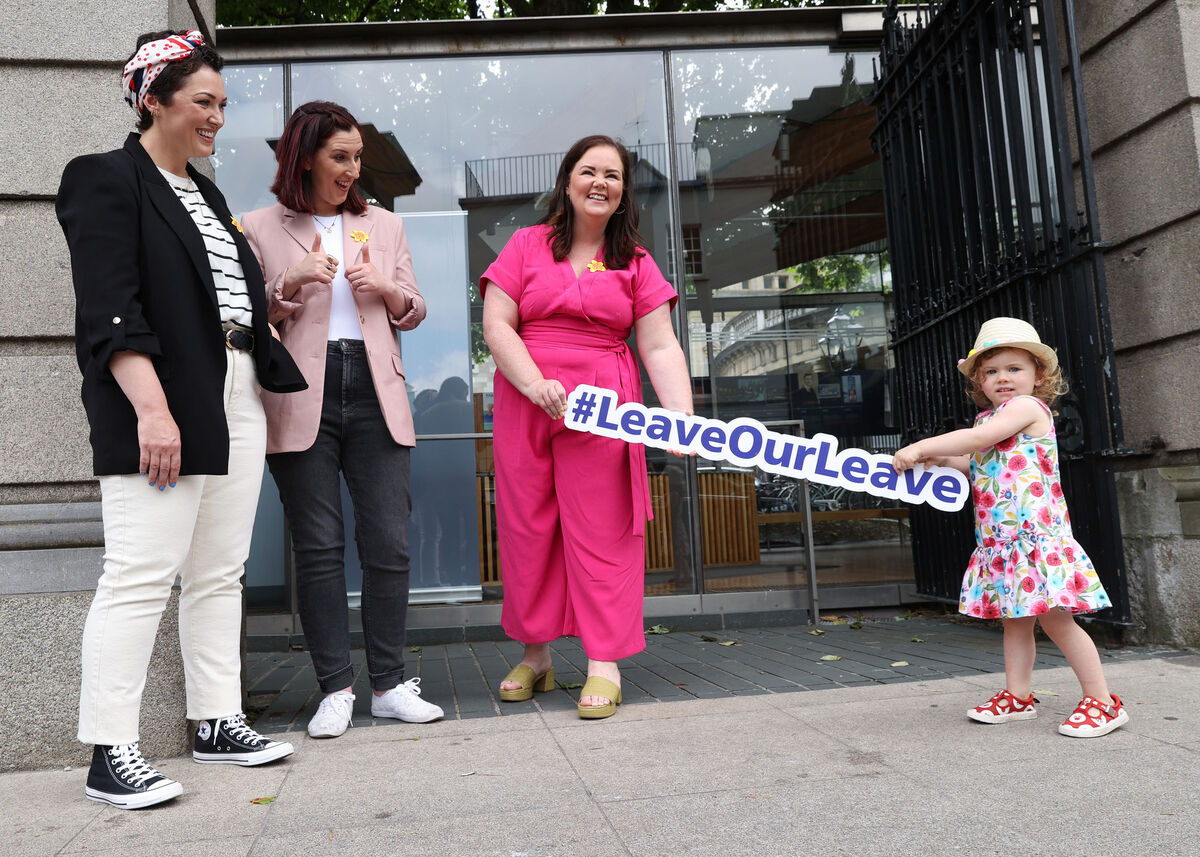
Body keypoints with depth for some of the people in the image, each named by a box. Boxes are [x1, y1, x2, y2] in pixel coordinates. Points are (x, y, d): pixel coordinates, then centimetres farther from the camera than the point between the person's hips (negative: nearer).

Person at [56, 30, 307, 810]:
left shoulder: (206, 195, 23)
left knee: (220, 573, 9)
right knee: (141, 573, -7)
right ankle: (111, 755, 2)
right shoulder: (106, 180, -1)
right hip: (162, 408, -8)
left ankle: (219, 724, 18)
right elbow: (109, 310, -13)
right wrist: (152, 408, -22)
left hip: (236, 402, 8)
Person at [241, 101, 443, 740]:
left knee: (389, 542, -2)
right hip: (302, 399, -2)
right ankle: (335, 689, 9)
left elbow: (415, 312, 19)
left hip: (374, 395, 2)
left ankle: (389, 685, 9)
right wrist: (291, 284, -11)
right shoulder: (259, 229, 9)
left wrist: (387, 288, -2)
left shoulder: (384, 225, 18)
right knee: (319, 546, 0)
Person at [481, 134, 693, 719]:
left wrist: (682, 417, -14)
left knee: (601, 531, -2)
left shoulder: (636, 263, 10)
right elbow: (496, 326, 0)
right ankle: (535, 657, 20)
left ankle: (605, 663, 6)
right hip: (525, 403, 1)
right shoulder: (527, 244, 9)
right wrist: (537, 385, -15)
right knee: (526, 527, 5)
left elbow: (660, 348, 2)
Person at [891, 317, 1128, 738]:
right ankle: (1018, 696, 23)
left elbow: (977, 438, -20)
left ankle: (1103, 702, 4)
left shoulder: (1027, 406, -8)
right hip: (999, 539, 9)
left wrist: (922, 446, -16)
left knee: (1055, 617, -7)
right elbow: (982, 464, 23)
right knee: (1015, 618, 14)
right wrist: (940, 459, 9)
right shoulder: (991, 419, 17)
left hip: (1036, 532, -9)